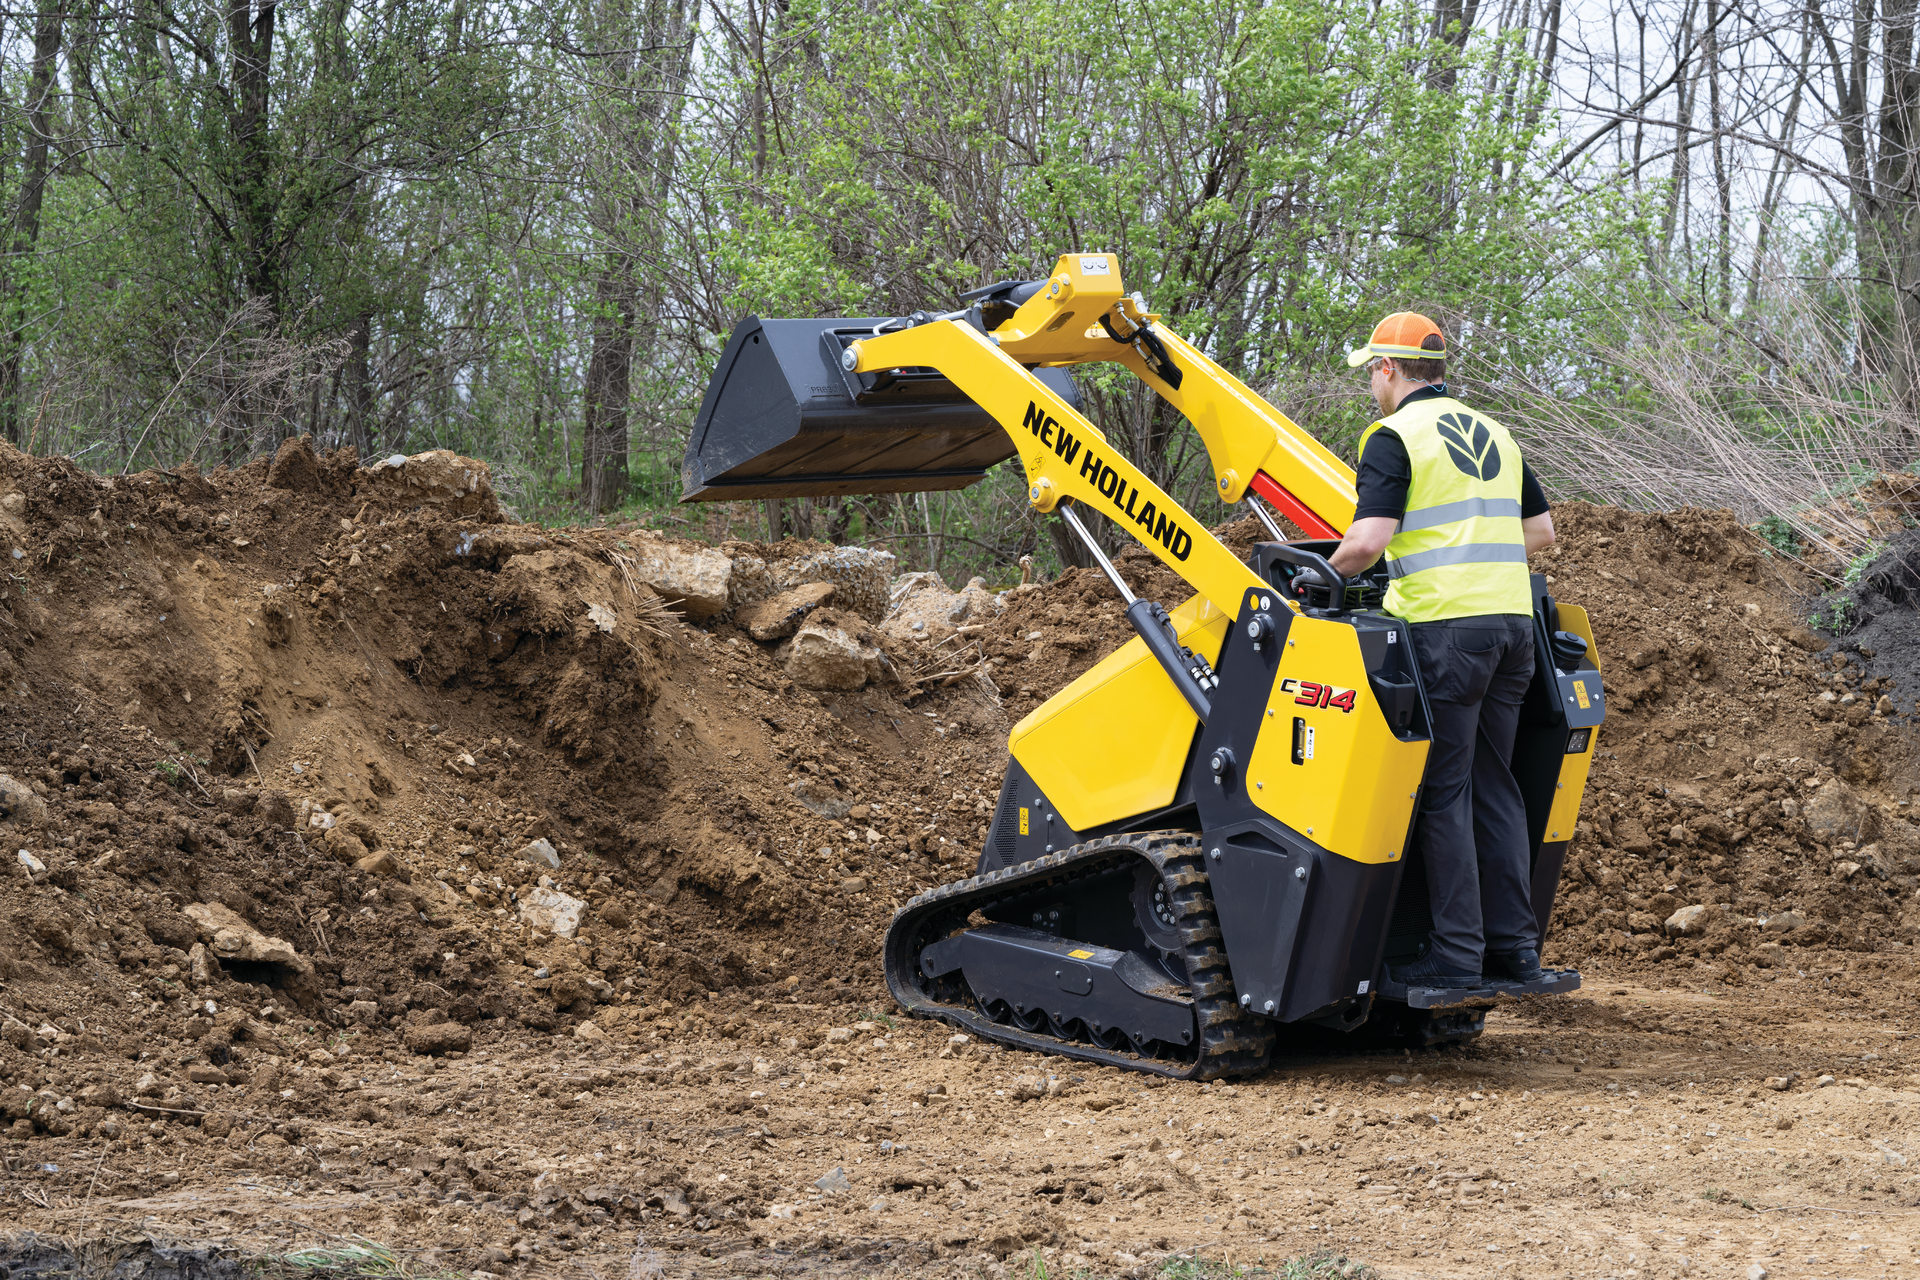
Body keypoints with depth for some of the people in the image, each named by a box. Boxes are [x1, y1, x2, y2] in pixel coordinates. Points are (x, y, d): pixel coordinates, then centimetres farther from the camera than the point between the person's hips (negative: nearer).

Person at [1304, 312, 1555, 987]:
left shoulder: (1396, 437, -5)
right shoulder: (1493, 434, 18)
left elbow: (1368, 541, -16)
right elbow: (1541, 530, 23)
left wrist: (1330, 571, 3)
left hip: (1446, 624, -7)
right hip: (1512, 619, 7)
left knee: (1444, 792, -3)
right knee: (1493, 784, 12)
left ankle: (1457, 951, -3)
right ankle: (1514, 945, 12)